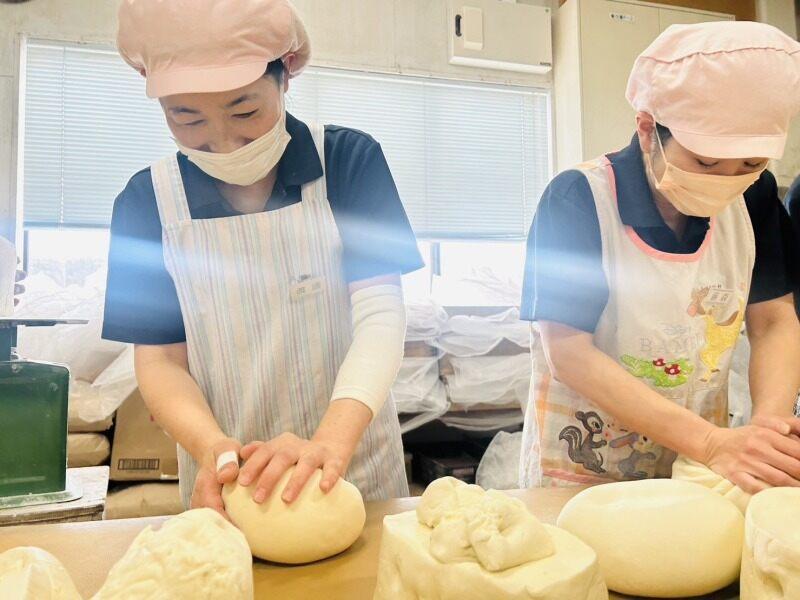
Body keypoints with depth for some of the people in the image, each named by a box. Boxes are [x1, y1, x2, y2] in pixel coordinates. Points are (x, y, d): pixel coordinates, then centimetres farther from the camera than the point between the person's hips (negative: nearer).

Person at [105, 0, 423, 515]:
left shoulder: (350, 161, -12)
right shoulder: (147, 201, -7)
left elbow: (381, 315, -18)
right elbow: (161, 359, -6)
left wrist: (330, 441, -33)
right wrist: (211, 448, -25)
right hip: (228, 480, 1)